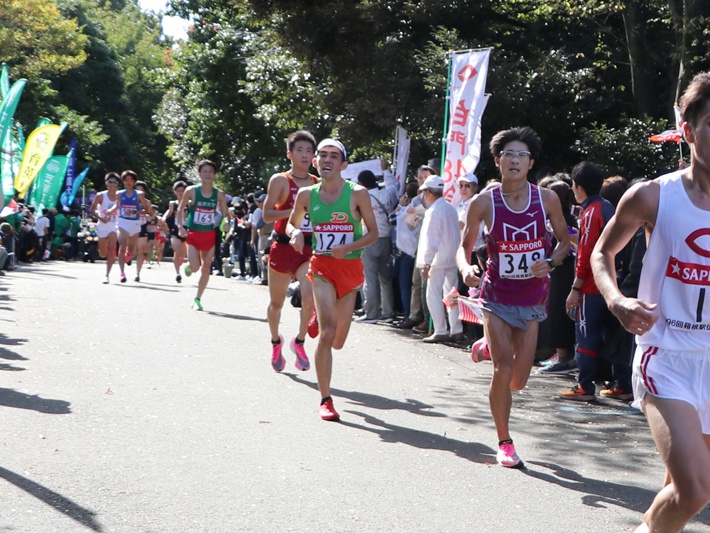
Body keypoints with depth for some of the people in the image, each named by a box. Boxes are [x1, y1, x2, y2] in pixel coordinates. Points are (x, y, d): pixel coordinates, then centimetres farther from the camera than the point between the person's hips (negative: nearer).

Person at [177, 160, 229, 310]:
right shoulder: (191, 191, -8)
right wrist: (180, 226, -8)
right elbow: (180, 208, 4)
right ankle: (188, 266, 25)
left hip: (209, 235, 2)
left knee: (206, 268, 3)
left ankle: (197, 299, 17)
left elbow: (225, 214, 5)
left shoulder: (219, 194, -3)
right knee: (195, 267, -13)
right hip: (193, 234, -2)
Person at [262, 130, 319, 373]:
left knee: (310, 297, -21)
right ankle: (276, 341, 40)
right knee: (276, 303, 12)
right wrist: (296, 209, -21)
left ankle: (299, 342, 3)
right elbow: (267, 215, -12)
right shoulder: (280, 180, -4)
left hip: (308, 248, 2)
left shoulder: (319, 184, 7)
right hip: (283, 246, -1)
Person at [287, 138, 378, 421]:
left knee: (337, 341, 10)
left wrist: (349, 247, -19)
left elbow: (373, 233, -2)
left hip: (350, 268, 1)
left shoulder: (357, 193, -6)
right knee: (328, 331, -18)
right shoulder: (307, 195, 1)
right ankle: (325, 399, -10)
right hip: (321, 266, 0)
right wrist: (295, 233, -7)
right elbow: (292, 223, 17)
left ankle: (319, 319, 48)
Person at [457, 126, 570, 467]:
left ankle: (488, 345, 43)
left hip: (531, 301, 2)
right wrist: (465, 268, -23)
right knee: (503, 370, -12)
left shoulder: (547, 199, -6)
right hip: (497, 297, -2)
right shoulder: (484, 202, -9)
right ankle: (504, 443, 8)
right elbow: (465, 246, -1)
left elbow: (565, 239, 7)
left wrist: (551, 262, -14)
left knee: (518, 380, 6)